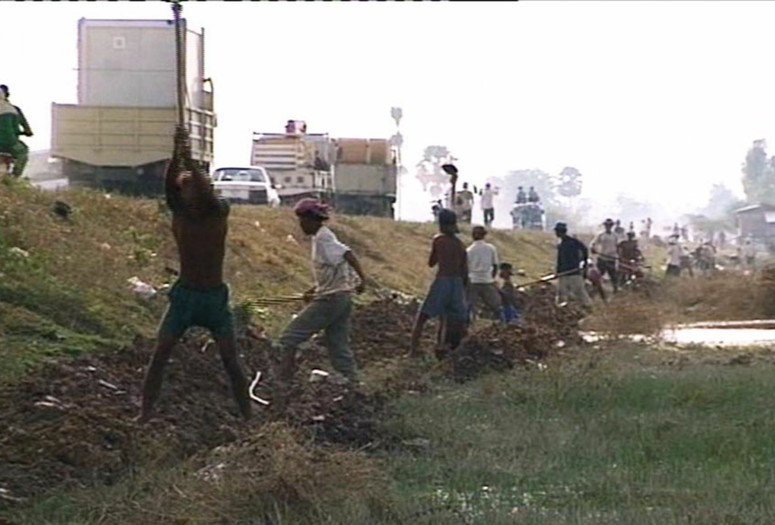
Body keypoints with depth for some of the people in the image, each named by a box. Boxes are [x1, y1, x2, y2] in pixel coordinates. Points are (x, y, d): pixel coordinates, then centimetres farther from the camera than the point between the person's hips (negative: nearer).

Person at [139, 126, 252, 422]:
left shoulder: (219, 213, -7)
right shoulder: (178, 212, -1)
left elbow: (207, 193, -29)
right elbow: (169, 185, -21)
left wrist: (190, 162, -40)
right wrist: (176, 156, -36)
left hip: (215, 297, -2)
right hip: (184, 295, 2)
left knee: (231, 362, -2)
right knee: (159, 356, -6)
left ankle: (248, 419, 9)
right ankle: (144, 416, -1)